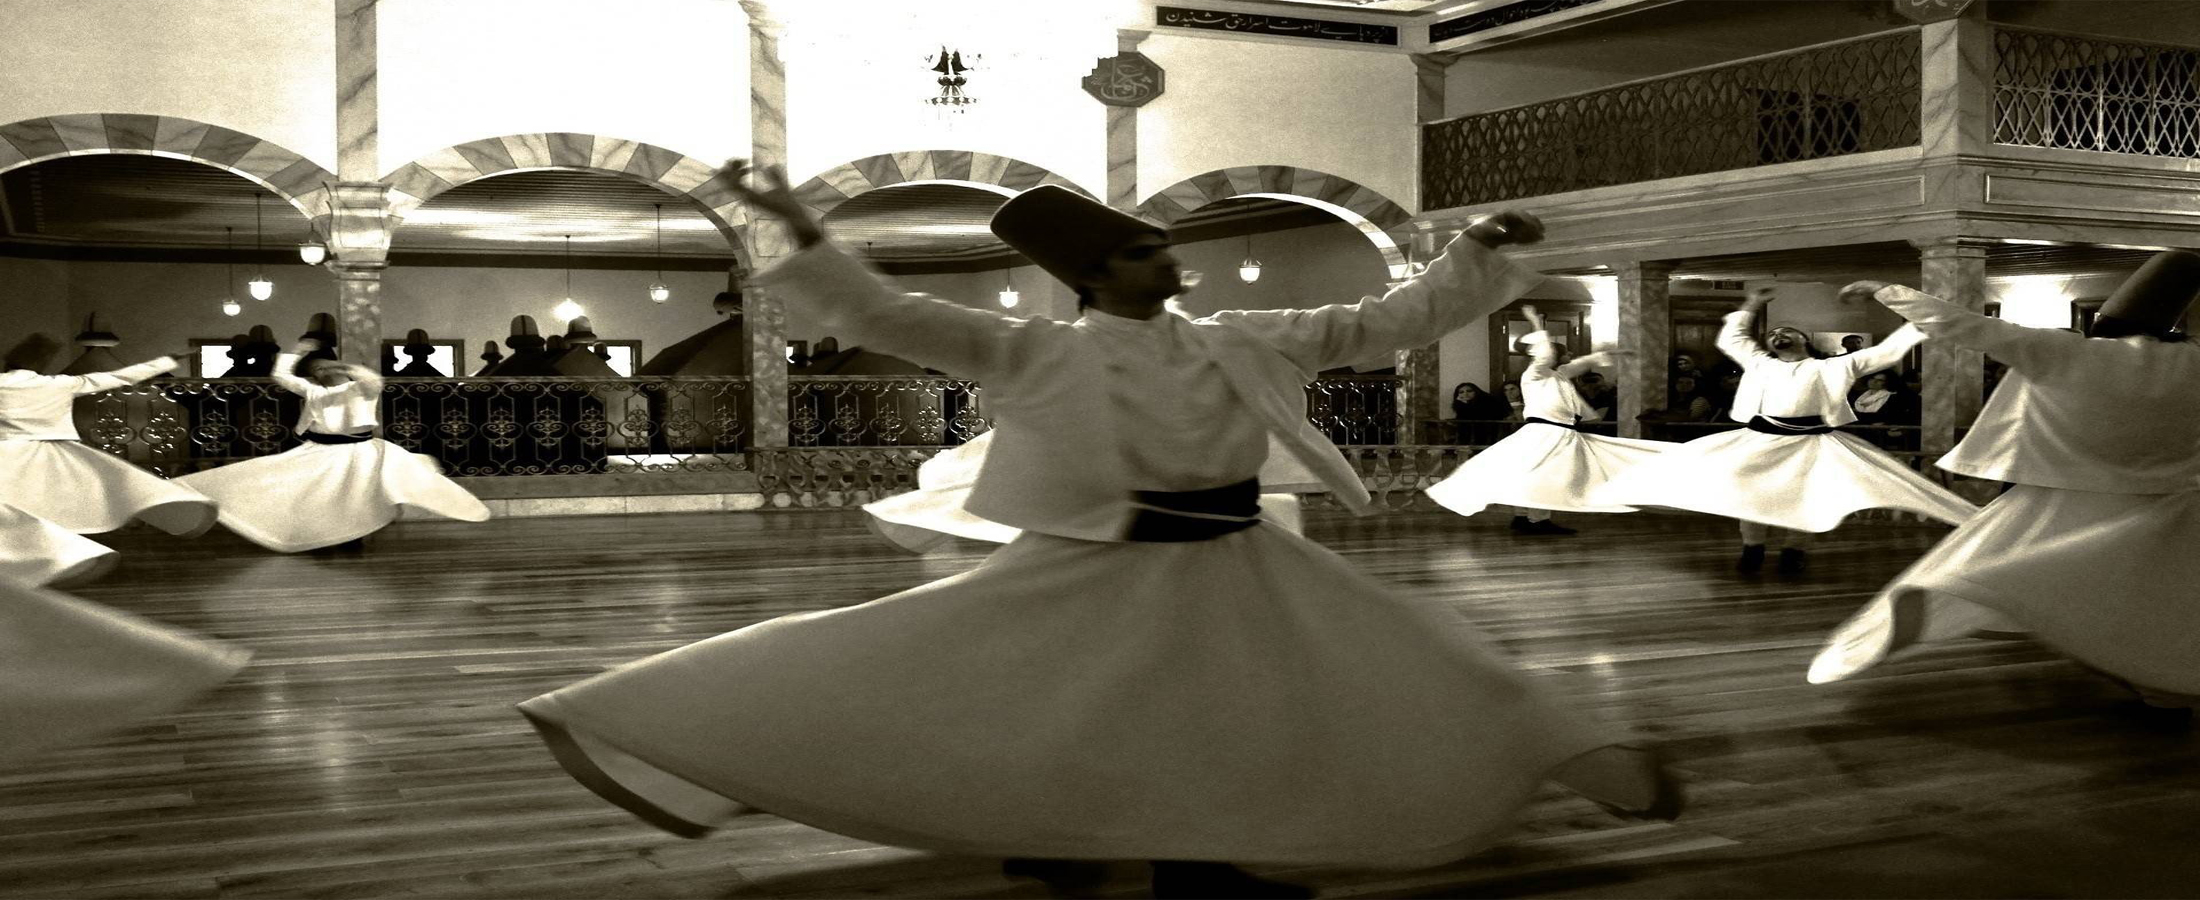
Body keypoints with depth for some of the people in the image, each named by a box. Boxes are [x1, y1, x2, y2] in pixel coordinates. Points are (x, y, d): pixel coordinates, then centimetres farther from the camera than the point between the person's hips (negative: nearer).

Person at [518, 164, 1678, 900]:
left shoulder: (1244, 341, 4)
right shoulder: (1034, 352, -7)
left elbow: (1384, 322, 7)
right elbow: (888, 317, -14)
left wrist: (1474, 251, -2)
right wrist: (804, 233, -25)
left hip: (1234, 575, 4)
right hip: (1093, 574, -3)